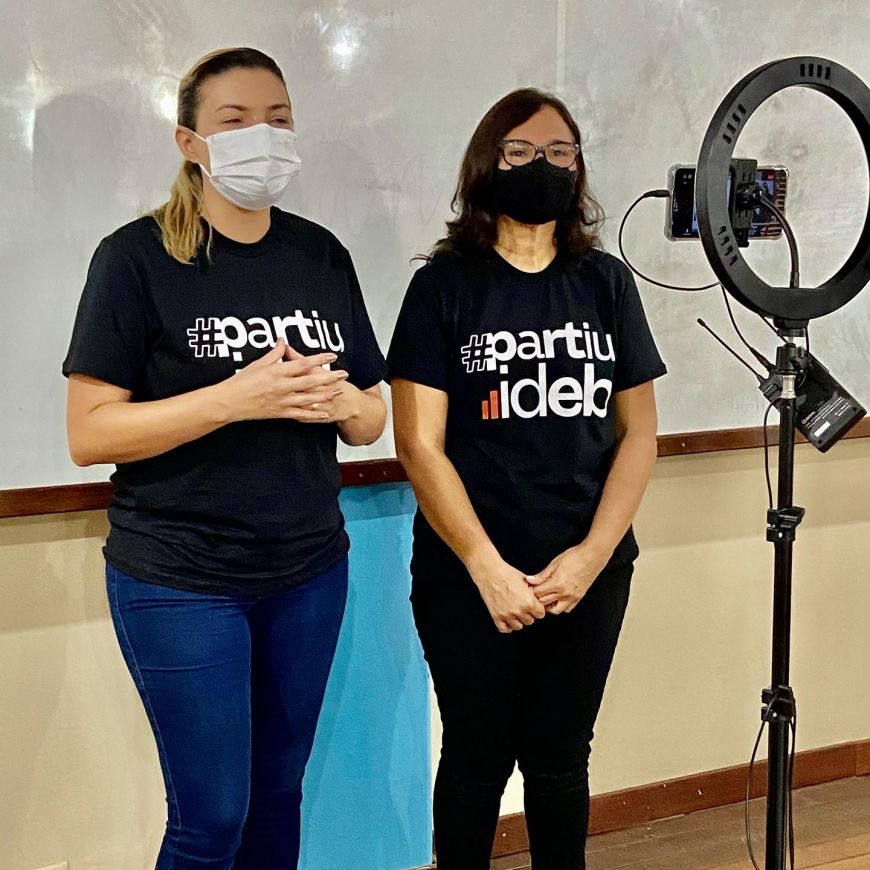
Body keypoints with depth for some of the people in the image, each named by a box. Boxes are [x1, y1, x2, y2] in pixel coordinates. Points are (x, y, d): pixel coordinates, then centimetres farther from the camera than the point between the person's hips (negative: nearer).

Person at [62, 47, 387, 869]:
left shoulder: (321, 255, 6)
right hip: (181, 582, -5)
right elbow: (89, 434, -13)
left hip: (310, 570, 5)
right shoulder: (138, 257, -9)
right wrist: (237, 399, -23)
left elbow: (371, 421, 12)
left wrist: (341, 402, -11)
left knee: (277, 793, 14)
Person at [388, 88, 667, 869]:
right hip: (467, 573, -2)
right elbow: (419, 444, -9)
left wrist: (591, 555, -9)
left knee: (561, 758, 14)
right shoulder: (444, 286, -4)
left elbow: (639, 432, 3)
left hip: (589, 571, 3)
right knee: (477, 756, 10)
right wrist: (488, 568, -14)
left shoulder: (605, 282, 5)